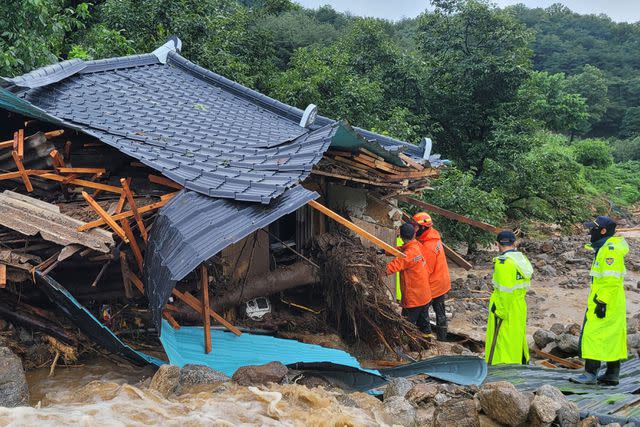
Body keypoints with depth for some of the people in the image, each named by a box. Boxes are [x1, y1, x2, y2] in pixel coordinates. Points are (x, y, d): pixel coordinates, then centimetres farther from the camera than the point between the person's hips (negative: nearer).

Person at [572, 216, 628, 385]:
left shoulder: (610, 249, -17)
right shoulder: (604, 248, 17)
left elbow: (611, 280, -23)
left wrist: (602, 302, -23)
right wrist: (599, 300, 25)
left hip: (606, 303, -11)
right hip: (613, 304, 11)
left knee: (593, 335, -9)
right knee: (611, 338, 12)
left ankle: (590, 373, -6)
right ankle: (612, 375, 18)